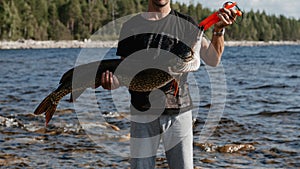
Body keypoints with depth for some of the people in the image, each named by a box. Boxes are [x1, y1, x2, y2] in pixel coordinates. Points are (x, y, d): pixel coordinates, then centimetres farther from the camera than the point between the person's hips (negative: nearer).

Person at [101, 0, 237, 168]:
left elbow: (213, 59, 0)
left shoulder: (185, 24, 7)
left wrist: (218, 30, -14)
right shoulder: (131, 26, 7)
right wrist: (111, 83, -15)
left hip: (178, 112, 0)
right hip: (143, 112, 0)